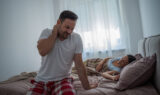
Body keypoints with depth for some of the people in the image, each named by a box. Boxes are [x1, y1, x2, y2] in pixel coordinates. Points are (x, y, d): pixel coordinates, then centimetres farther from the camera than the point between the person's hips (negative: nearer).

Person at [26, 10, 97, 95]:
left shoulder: (76, 38, -7)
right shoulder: (47, 32, -3)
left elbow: (79, 65, -4)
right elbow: (42, 51, -22)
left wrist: (87, 86, -1)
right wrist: (54, 32, -14)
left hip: (62, 79, -1)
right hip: (41, 81, 2)